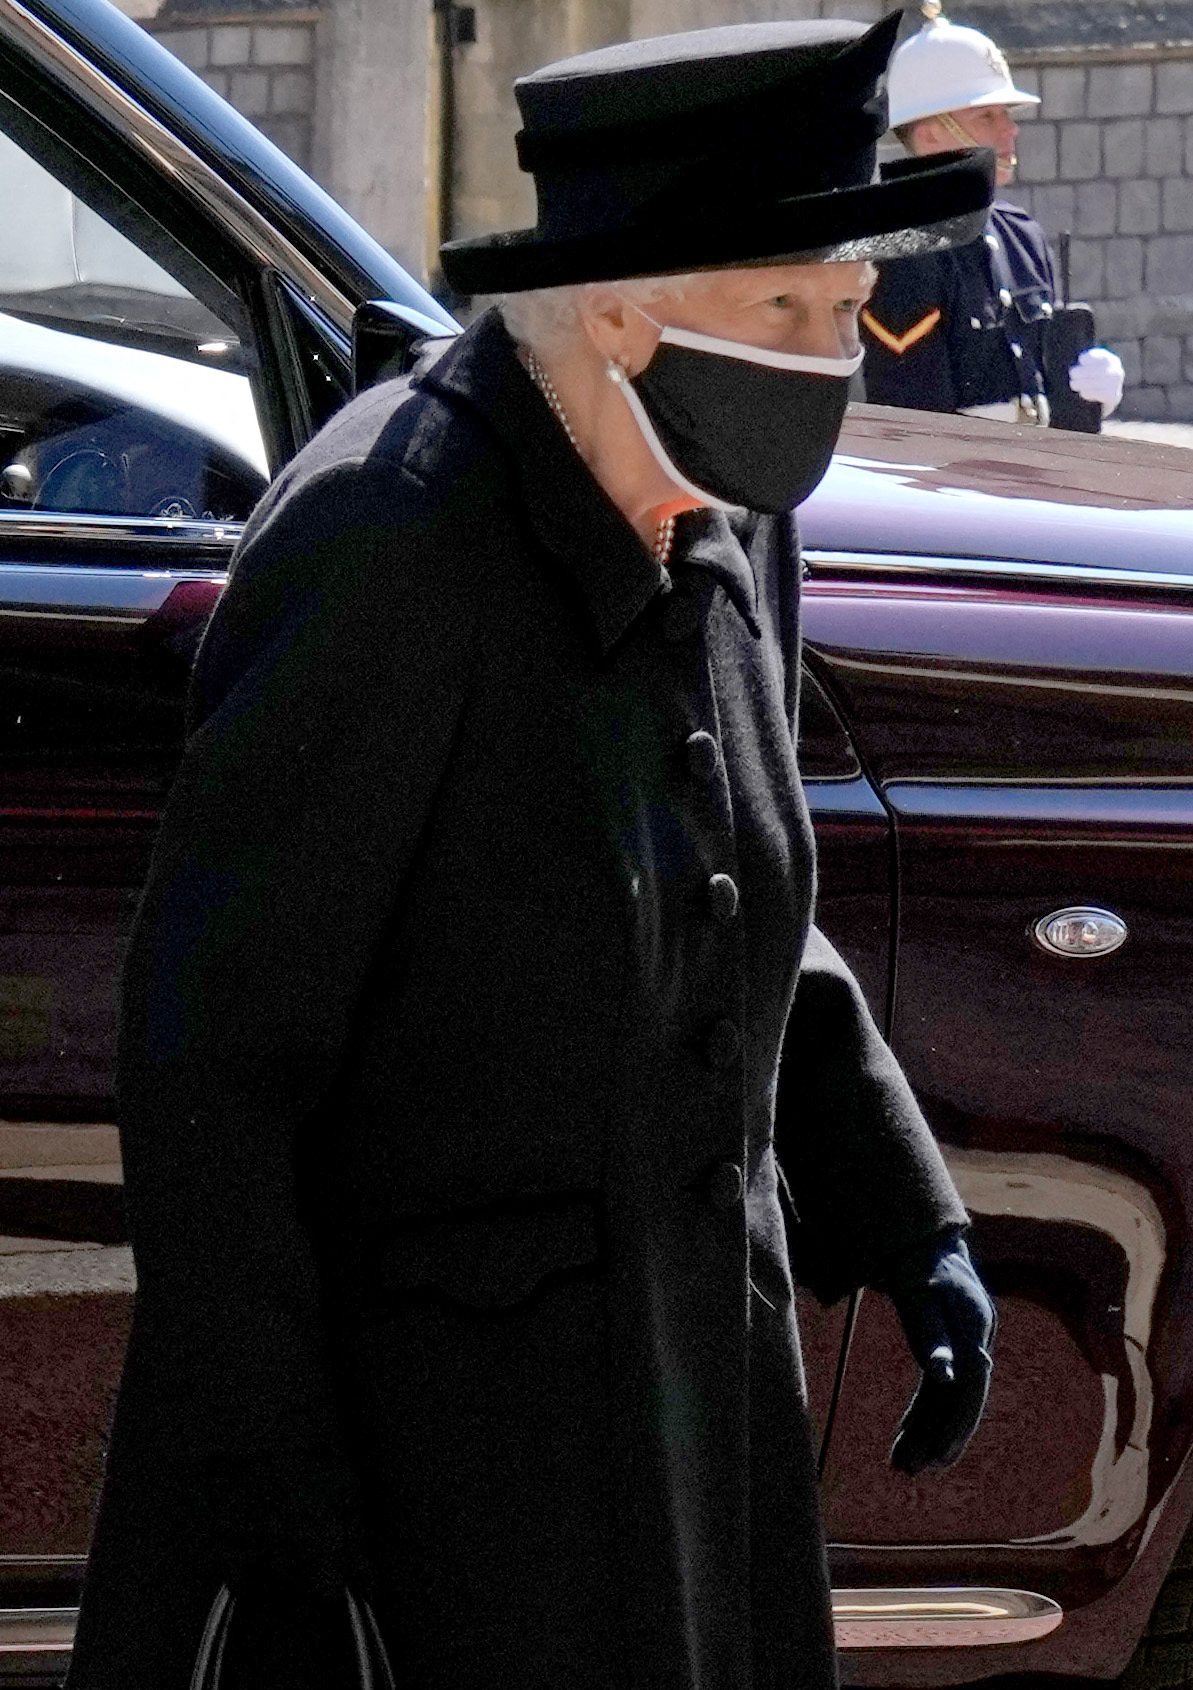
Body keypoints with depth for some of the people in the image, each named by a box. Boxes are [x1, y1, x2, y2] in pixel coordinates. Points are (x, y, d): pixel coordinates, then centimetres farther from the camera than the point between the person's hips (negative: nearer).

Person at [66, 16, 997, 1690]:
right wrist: (256, 1456, -21)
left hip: (688, 1359, 8)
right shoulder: (386, 548, -22)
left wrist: (912, 1229, 10)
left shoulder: (722, 533, 3)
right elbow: (207, 1044, -20)